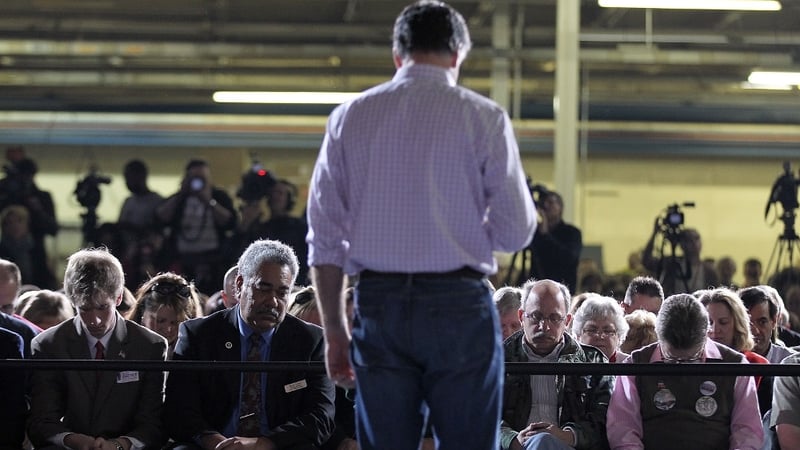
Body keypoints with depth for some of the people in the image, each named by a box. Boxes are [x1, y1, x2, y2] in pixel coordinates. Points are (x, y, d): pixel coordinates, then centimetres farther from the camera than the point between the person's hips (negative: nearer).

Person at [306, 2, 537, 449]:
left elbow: (325, 239, 6)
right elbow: (516, 232, -2)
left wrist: (335, 331, 12)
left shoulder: (350, 117, 7)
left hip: (380, 304, 3)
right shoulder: (483, 116, -1)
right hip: (459, 304, -2)